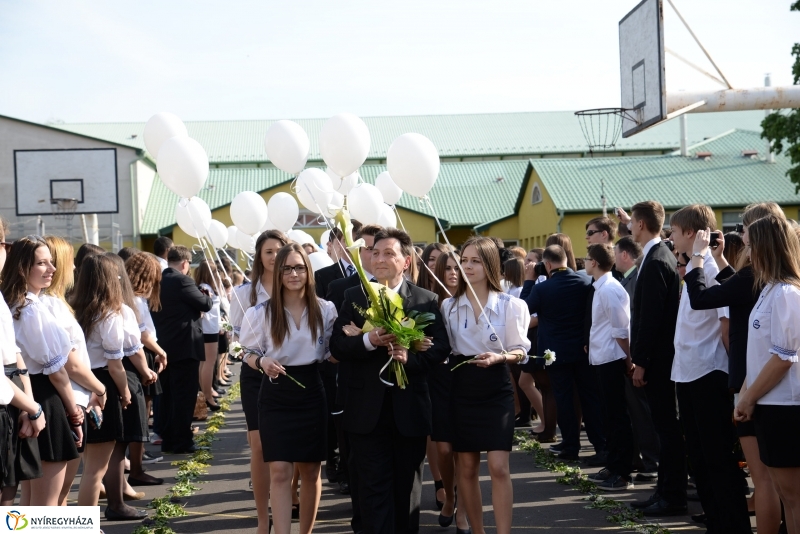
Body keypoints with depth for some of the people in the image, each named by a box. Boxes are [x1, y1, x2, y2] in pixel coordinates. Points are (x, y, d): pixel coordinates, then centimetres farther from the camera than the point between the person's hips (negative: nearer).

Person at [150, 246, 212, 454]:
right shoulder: (182, 281, -15)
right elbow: (205, 304, -10)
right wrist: (208, 297, 11)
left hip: (163, 345, 8)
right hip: (185, 346, -8)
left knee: (167, 395, 13)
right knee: (184, 396, -2)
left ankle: (167, 440, 18)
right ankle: (182, 442, 0)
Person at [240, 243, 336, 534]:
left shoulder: (325, 310, -2)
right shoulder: (261, 312, -6)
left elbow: (332, 353, 6)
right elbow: (249, 354, 3)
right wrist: (262, 362, -19)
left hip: (311, 394, 2)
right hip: (275, 396, -2)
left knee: (310, 471, 11)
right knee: (280, 471, -9)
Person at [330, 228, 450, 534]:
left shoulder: (425, 300, 2)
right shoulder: (354, 297, 3)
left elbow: (441, 347, -4)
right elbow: (337, 347, -4)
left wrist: (411, 359, -21)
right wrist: (368, 341, -22)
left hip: (409, 408, 0)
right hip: (367, 409, 0)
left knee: (407, 488, 14)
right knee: (374, 489, 3)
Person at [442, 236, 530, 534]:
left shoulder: (509, 305, -5)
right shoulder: (449, 306, 3)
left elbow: (520, 351, -2)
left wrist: (499, 357, -20)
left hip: (496, 389, -3)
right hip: (462, 388, 3)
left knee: (498, 467, -10)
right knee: (467, 468, 9)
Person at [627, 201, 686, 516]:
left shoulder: (655, 261, -17)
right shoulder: (661, 256, 13)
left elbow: (650, 316, -21)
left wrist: (641, 362, -17)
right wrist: (641, 357, 16)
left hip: (657, 359, -10)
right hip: (658, 357, 10)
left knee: (667, 426, -3)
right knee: (664, 425, 13)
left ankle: (673, 497, 3)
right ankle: (665, 491, 20)